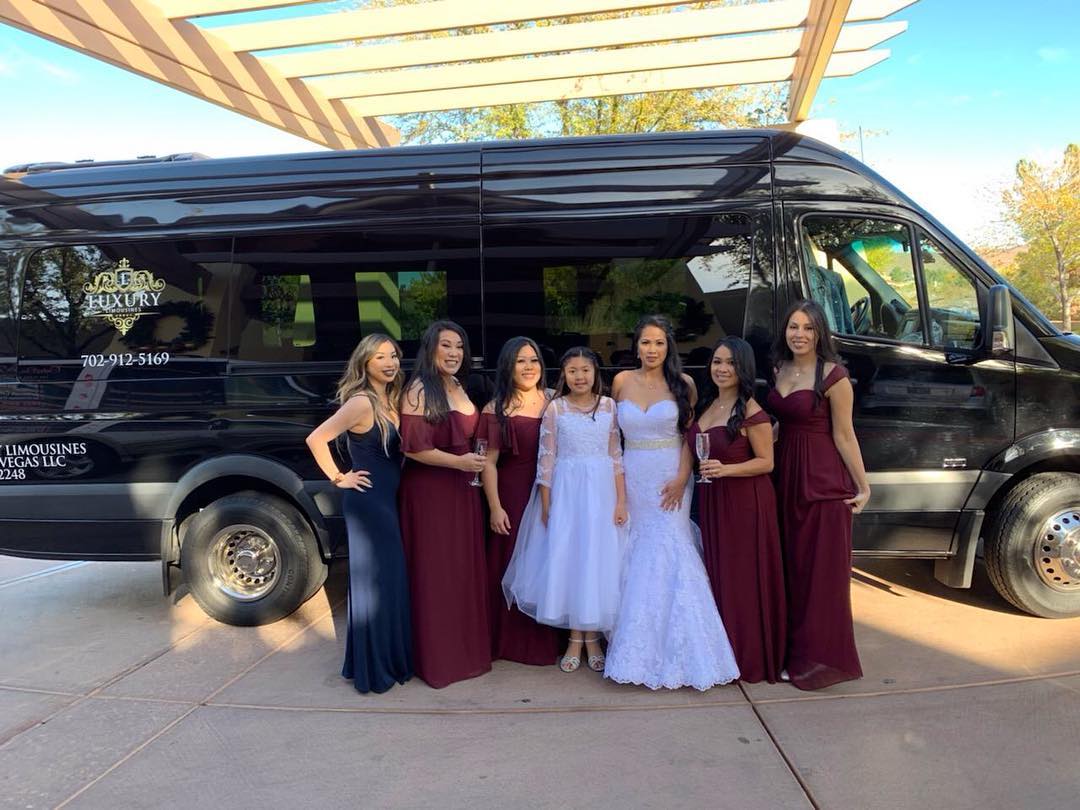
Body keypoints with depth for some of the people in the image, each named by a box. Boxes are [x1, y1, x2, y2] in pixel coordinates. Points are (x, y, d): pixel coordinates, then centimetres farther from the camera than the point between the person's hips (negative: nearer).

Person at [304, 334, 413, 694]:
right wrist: (338, 478, -15)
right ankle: (373, 669, 12)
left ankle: (391, 659, 27)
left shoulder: (389, 401, 10)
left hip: (389, 500, 9)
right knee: (374, 581, -1)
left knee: (391, 578, 14)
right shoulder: (361, 402, -16)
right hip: (368, 501, -9)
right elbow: (316, 439, -24)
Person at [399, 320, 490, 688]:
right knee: (435, 573, 1)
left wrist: (475, 460, 8)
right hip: (429, 491, -8)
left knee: (465, 569, 12)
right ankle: (438, 658, 14)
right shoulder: (419, 390, -12)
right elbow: (412, 448, -18)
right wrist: (459, 462, -19)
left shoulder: (457, 387, 12)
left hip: (462, 489, 8)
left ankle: (467, 648, 26)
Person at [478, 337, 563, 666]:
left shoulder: (553, 402, 6)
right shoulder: (497, 409, -3)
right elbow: (489, 462, -4)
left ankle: (546, 639, 23)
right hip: (512, 497, -3)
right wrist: (495, 508, -9)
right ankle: (512, 640, 18)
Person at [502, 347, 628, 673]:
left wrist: (621, 500, -2)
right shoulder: (555, 408, -1)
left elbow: (617, 456, 3)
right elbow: (546, 459, -1)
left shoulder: (609, 406, 3)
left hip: (601, 491, 1)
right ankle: (575, 639, 15)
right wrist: (546, 505, -4)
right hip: (565, 491, -1)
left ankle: (593, 637, 19)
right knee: (567, 560, 2)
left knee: (599, 560, 5)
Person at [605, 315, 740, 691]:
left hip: (670, 480, -2)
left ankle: (675, 651, 5)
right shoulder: (622, 381, 6)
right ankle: (638, 648, 15)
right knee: (635, 560, 3)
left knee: (669, 556, -7)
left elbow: (690, 437, 0)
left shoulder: (683, 384, 2)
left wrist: (682, 478, -12)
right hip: (632, 479, 2)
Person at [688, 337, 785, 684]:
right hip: (711, 500, 7)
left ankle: (749, 657, 13)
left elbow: (766, 462, -11)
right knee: (716, 575, 11)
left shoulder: (752, 412, -12)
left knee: (744, 578, -1)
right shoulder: (706, 405, 11)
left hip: (745, 502, -7)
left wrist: (725, 469, -22)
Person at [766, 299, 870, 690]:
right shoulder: (779, 369, 8)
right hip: (786, 476, 7)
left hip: (823, 480, -7)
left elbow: (843, 435, -11)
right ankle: (795, 650, 28)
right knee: (791, 565, 14)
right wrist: (769, 463, 12)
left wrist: (863, 486, -9)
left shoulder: (833, 376, -12)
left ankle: (824, 658, 15)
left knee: (822, 569, 1)